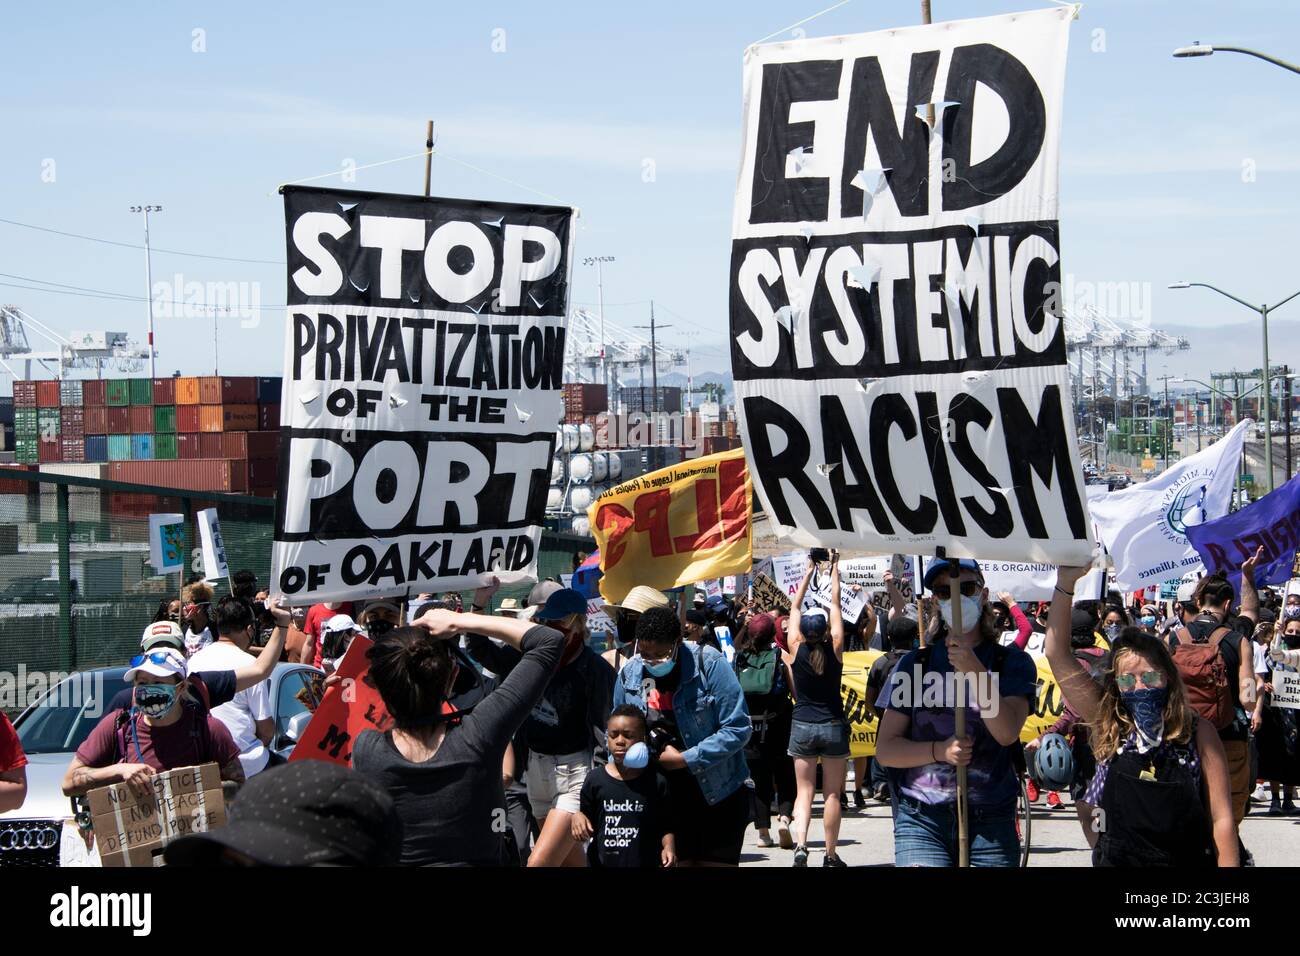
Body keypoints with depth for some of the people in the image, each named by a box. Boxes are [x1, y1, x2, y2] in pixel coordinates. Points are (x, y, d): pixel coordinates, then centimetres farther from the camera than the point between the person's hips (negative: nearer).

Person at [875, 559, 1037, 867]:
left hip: (990, 821, 0)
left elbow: (1007, 732, -11)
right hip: (922, 821, 0)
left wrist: (975, 671, -23)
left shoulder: (1012, 662, 6)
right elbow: (885, 749, 5)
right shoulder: (916, 663, 9)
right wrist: (939, 751, -13)